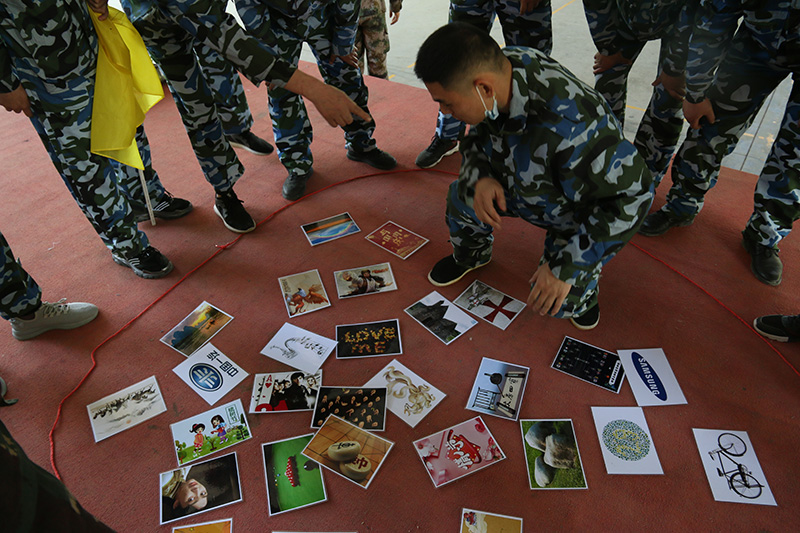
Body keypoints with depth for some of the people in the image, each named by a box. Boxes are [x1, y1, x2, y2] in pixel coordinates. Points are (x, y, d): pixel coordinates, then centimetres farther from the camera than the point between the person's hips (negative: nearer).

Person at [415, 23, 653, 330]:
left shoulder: (570, 129, -45)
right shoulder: (497, 68, -22)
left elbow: (632, 194, -33)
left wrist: (565, 267, -30)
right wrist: (480, 176, -24)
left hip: (583, 212, -6)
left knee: (557, 303, -15)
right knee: (462, 198, -6)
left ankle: (583, 280, 21)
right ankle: (471, 256, 26)